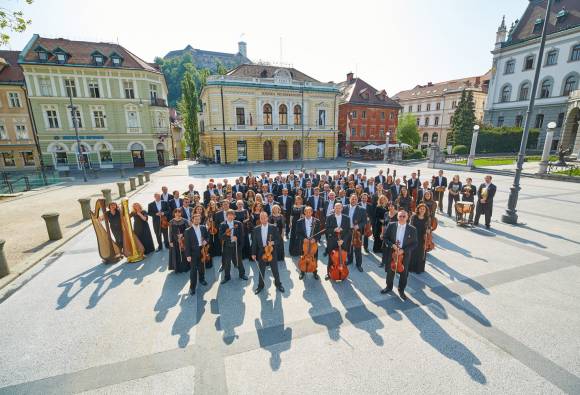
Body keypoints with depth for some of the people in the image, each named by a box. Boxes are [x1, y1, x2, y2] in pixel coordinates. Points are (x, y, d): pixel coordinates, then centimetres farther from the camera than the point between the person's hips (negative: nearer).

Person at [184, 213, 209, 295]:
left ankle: (202, 279, 44)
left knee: (202, 267, 20)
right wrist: (188, 255, -13)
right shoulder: (188, 231, -10)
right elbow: (187, 244, -10)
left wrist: (206, 241, -9)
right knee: (193, 269, 0)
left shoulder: (203, 228, 1)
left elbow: (208, 236, 14)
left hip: (202, 250, 4)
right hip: (193, 252, -4)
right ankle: (192, 287, 11)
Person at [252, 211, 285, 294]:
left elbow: (279, 240, -5)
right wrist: (253, 253, -1)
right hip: (261, 253, 1)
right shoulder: (256, 229, -2)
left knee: (275, 270, 12)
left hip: (272, 252, -1)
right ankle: (260, 286, 32)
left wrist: (273, 242, -23)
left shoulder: (273, 227, -7)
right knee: (261, 271, 14)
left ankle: (278, 284, 32)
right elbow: (254, 242, 2)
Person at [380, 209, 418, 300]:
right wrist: (392, 245, -19)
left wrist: (404, 250, -18)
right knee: (390, 272, 18)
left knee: (403, 274, 14)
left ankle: (401, 291, 36)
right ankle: (389, 287, 41)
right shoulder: (391, 225, -7)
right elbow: (385, 237, -3)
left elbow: (414, 243, -6)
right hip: (391, 253, 1)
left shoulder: (412, 229, -10)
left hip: (404, 255, -1)